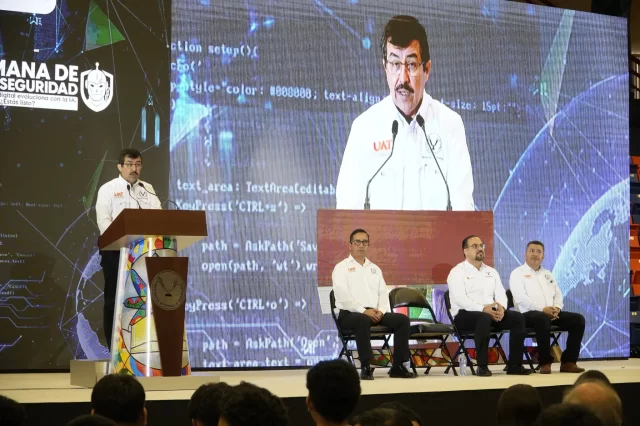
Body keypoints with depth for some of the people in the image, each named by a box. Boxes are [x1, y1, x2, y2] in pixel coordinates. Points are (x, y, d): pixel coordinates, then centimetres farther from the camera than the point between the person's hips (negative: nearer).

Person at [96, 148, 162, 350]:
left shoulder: (148, 189, 14)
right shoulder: (108, 189, 1)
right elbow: (103, 220, -9)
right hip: (115, 250, -4)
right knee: (114, 298, -1)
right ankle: (114, 346, 4)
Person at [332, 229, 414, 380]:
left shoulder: (374, 268, 22)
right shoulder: (341, 268, 3)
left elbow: (383, 293, 13)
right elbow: (343, 296, -10)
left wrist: (381, 310, -9)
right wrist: (364, 310, -21)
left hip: (376, 312, 6)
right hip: (349, 313, -6)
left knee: (402, 319, -16)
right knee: (363, 321, -40)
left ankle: (398, 366, -16)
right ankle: (365, 367, -35)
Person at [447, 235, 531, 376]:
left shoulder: (491, 272, 19)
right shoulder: (457, 272, -2)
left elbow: (501, 294, 11)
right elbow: (459, 298, -16)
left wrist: (501, 308, -14)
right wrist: (483, 309, -28)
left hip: (491, 313, 6)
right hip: (464, 314, -6)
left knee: (517, 317, -16)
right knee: (484, 318, -39)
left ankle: (514, 365, -15)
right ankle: (482, 366, -32)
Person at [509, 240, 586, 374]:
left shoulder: (548, 274, 26)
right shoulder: (517, 273, 4)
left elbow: (558, 294, 19)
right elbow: (521, 298, -11)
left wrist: (557, 308, -5)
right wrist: (543, 309, -21)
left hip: (552, 313, 7)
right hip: (529, 313, -7)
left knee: (578, 319, -14)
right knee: (543, 318, -41)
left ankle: (568, 362, -16)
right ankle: (545, 363, -30)